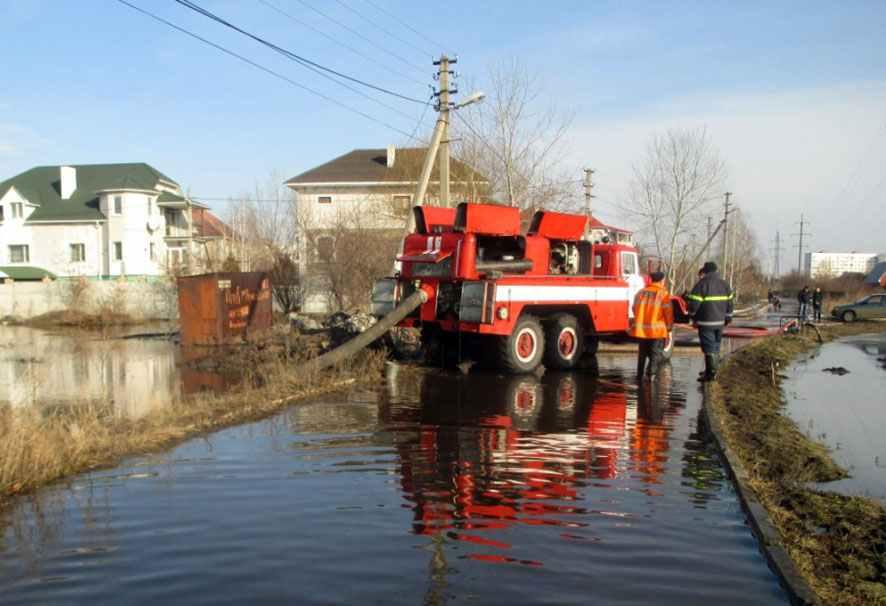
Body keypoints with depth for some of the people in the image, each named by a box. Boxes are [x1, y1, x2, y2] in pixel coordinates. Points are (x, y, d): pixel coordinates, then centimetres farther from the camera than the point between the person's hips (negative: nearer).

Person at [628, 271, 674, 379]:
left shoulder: (640, 293, 9)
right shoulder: (663, 294, -8)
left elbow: (635, 309, 15)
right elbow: (668, 312, -8)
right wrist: (669, 328, 4)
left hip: (641, 329, 5)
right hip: (657, 331, -5)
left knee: (642, 353, 18)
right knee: (657, 355, 1)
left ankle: (639, 375, 25)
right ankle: (651, 373, -14)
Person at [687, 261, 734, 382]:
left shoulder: (701, 284, -12)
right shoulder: (724, 284, 9)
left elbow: (694, 303, -13)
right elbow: (729, 303, 14)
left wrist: (693, 316, 5)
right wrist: (728, 318, 23)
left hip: (706, 322, -7)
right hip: (720, 321, 7)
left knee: (709, 348, -4)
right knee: (716, 347, 16)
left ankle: (711, 373, -4)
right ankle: (711, 370, 25)